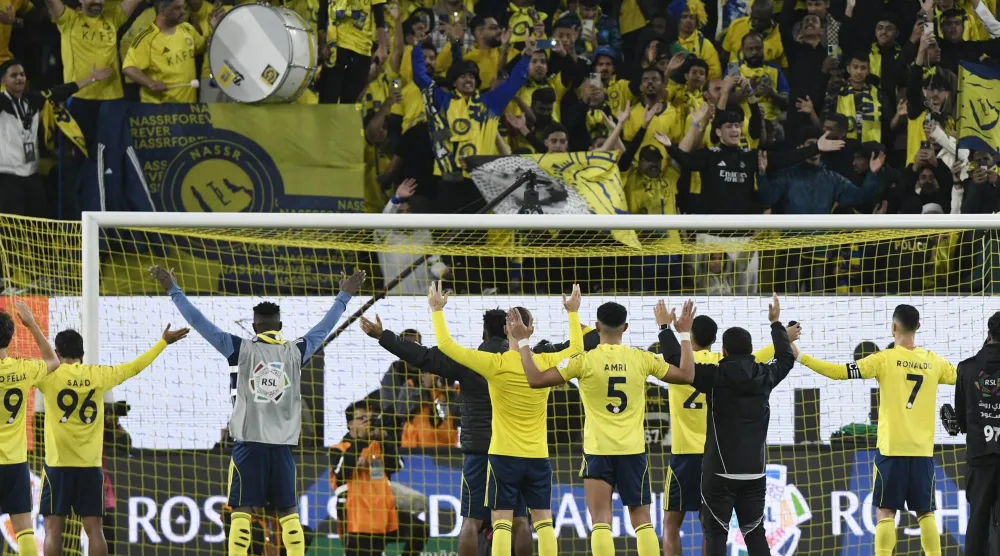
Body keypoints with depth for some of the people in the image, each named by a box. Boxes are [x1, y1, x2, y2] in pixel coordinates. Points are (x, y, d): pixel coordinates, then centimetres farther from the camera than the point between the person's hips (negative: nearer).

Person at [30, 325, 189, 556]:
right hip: (90, 465, 3)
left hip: (58, 464, -2)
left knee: (53, 528, -1)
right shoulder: (98, 375, 2)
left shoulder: (50, 376, -7)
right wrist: (163, 342, 26)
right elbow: (135, 367, 14)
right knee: (94, 528, 3)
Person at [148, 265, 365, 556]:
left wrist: (173, 290, 6)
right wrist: (345, 295, 33)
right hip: (282, 445, 2)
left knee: (242, 511, -3)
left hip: (249, 444, -2)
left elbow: (199, 322, -1)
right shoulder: (295, 352, 3)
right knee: (289, 512, 6)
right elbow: (325, 326, 18)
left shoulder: (242, 349, -3)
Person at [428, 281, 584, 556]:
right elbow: (576, 348, 21)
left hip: (504, 455, -3)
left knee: (501, 522, -3)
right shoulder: (546, 363, -2)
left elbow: (446, 345, -7)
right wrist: (573, 313, 34)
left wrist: (437, 311, 6)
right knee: (543, 521, 7)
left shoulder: (495, 365, -11)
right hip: (538, 456, 3)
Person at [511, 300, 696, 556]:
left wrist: (523, 342, 2)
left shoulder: (584, 361, -8)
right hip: (633, 450, 2)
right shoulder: (641, 359, -2)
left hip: (599, 451, -2)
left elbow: (536, 379, -8)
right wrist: (685, 334, 19)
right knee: (642, 520, 8)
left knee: (601, 522, -1)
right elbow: (686, 373, 8)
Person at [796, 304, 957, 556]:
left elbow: (840, 372, -10)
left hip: (892, 449, -3)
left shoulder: (885, 359, -7)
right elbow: (960, 376, 23)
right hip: (923, 450, 3)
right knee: (925, 512, 10)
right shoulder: (933, 361, 4)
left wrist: (800, 358, -2)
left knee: (885, 512, 0)